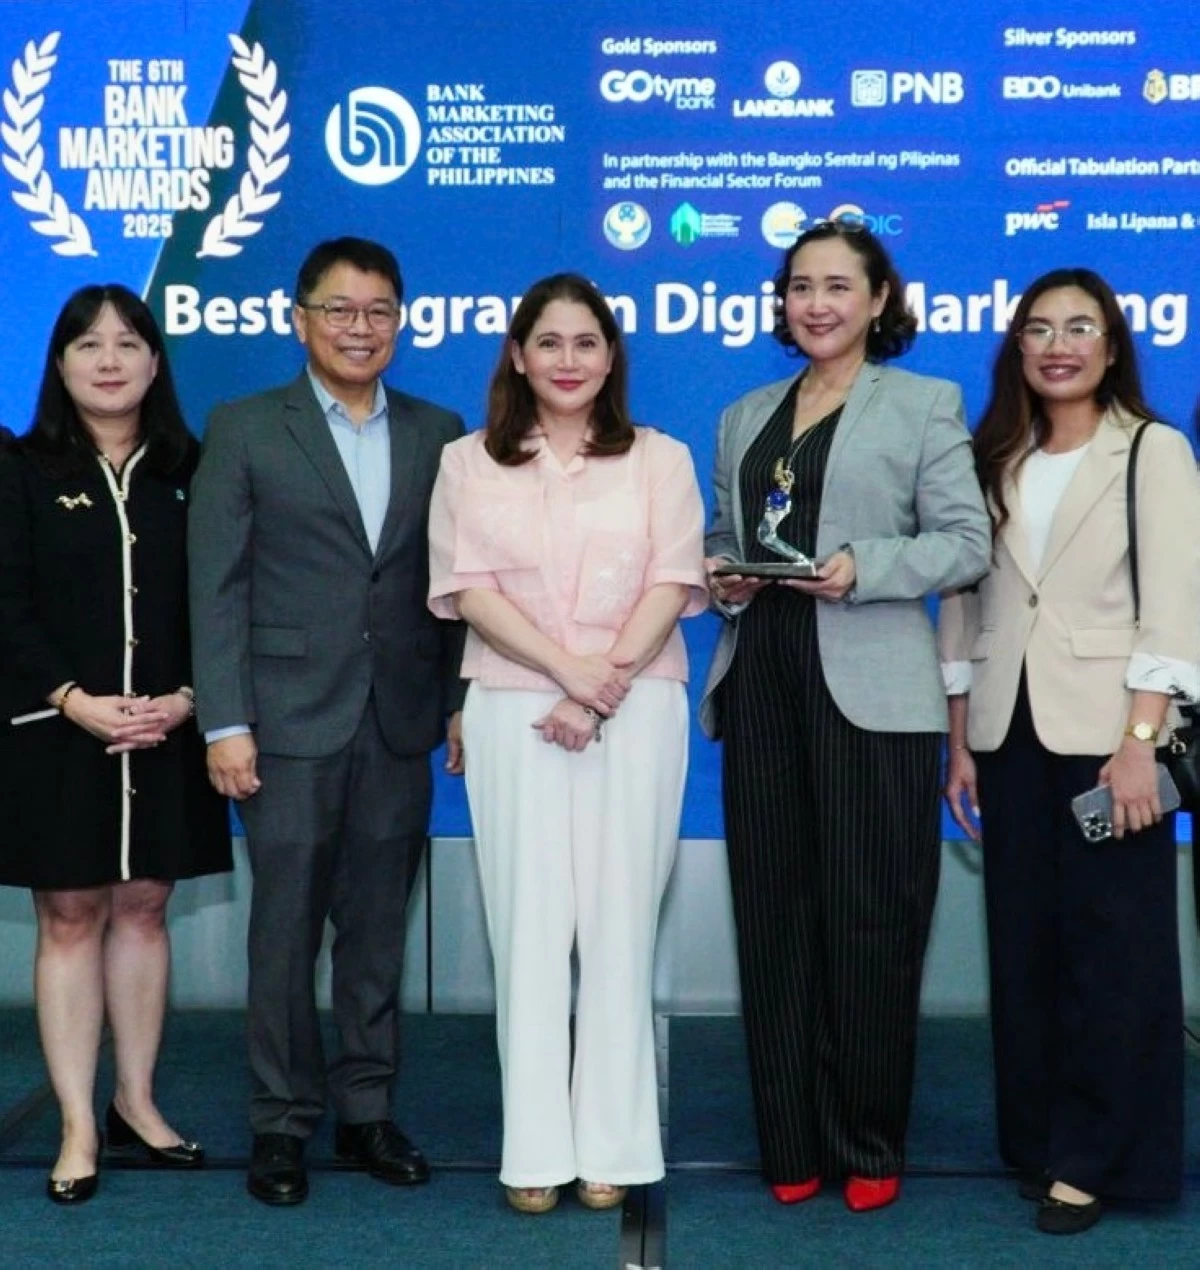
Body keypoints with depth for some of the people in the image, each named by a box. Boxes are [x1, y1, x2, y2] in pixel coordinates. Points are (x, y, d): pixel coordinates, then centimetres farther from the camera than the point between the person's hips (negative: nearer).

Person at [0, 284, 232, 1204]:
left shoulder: (188, 471, 6)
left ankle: (137, 1103, 21)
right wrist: (76, 701, -17)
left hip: (164, 732, 2)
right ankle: (79, 1128, 9)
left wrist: (185, 698, -12)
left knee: (143, 909, 9)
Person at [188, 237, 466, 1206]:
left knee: (379, 927, 9)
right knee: (286, 928, 3)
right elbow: (217, 587, -2)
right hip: (291, 718, -2)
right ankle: (283, 1122, 16)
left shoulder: (438, 433, 10)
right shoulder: (245, 430, 3)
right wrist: (225, 723, -8)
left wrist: (463, 701, 2)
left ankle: (369, 1110, 22)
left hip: (401, 723, 2)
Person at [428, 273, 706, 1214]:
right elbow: (469, 585, -2)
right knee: (529, 926, 2)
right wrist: (568, 669, -14)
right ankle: (536, 1149, 9)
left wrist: (606, 686, -14)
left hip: (638, 712, 0)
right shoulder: (469, 462, 9)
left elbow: (674, 581, -1)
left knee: (619, 926, 1)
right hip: (513, 712, 1)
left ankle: (613, 1146, 9)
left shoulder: (660, 459, 9)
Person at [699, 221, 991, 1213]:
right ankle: (793, 1142, 17)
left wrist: (862, 566, -17)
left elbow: (968, 542, -3)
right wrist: (721, 573, 0)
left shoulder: (925, 405, 4)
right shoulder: (745, 417, 18)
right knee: (774, 917, 6)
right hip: (762, 682, 4)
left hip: (870, 692, -4)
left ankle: (869, 1148, 13)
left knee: (869, 921, -1)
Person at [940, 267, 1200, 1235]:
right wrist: (961, 743, 6)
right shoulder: (997, 461, 13)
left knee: (1111, 951, -2)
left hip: (1104, 734, -4)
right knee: (1023, 946, 8)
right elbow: (965, 603, 11)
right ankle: (1038, 1143, 19)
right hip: (1010, 735, 5)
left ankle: (1095, 1159, 8)